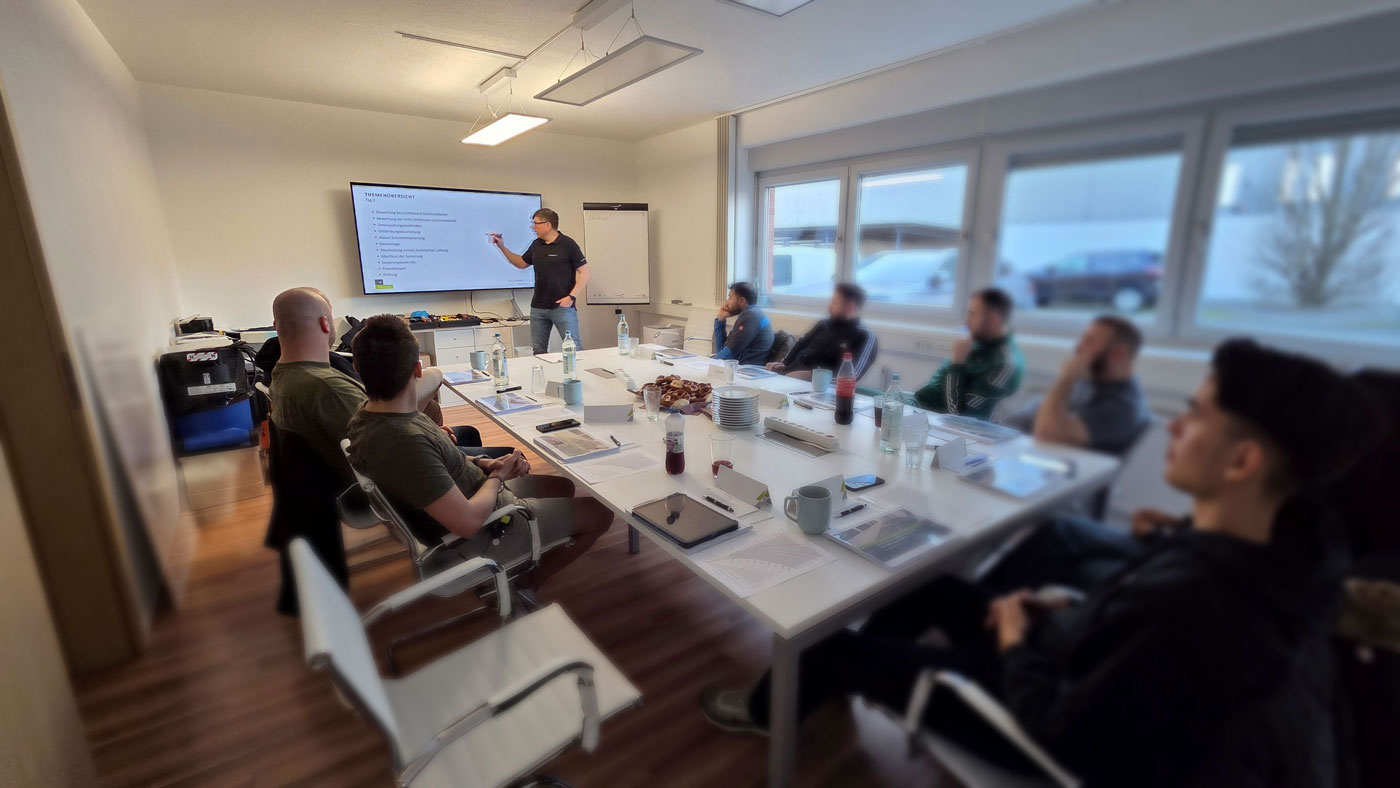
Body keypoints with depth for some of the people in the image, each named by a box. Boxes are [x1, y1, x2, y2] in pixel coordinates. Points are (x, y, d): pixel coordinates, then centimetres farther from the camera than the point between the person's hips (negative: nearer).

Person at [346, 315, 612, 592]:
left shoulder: (368, 415, -7)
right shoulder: (405, 442, -37)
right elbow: (468, 522, -35)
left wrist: (483, 463, -6)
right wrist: (497, 476, -16)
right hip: (475, 537, -9)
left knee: (563, 486, 23)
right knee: (599, 514, 0)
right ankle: (528, 583, 14)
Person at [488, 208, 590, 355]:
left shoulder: (568, 244, -8)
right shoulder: (536, 245, 12)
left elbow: (584, 272, -9)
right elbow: (521, 263, 26)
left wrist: (571, 297, -17)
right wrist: (502, 247, 16)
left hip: (563, 307, -6)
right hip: (538, 308, 7)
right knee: (538, 350, 10)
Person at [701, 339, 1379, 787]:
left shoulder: (1192, 604, -42)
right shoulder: (1290, 545, -14)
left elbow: (1062, 730, -30)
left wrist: (1017, 642, -14)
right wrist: (1070, 609, -2)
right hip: (1106, 691, 8)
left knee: (846, 649, 3)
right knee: (938, 586, 21)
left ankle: (767, 708, 36)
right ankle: (840, 683, 42)